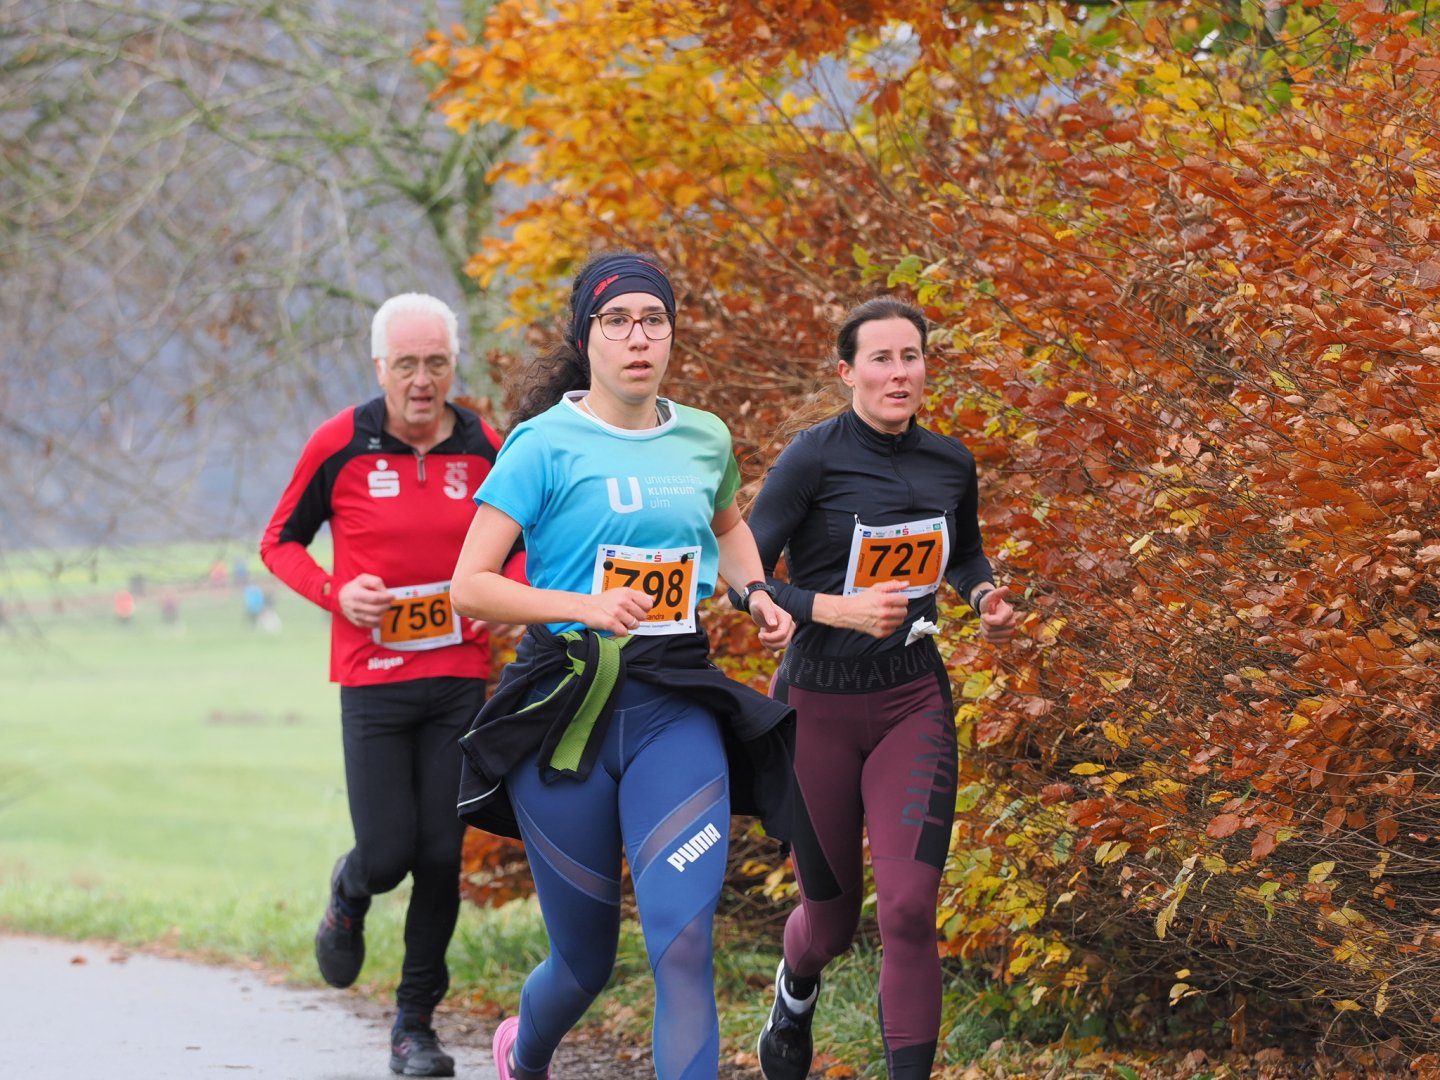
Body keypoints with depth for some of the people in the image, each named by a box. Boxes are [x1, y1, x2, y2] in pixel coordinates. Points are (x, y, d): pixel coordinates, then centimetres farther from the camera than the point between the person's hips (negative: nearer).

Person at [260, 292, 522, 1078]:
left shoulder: (484, 450, 1)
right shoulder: (340, 445, -5)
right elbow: (280, 542, 5)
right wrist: (336, 593, -12)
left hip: (459, 680, 2)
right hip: (373, 683, -2)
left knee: (441, 857, 0)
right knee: (387, 853, -6)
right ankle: (349, 897, 33)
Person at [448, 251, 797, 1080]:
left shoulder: (705, 440, 8)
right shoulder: (547, 444, -7)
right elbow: (471, 586, -10)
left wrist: (757, 593, 12)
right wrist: (586, 607, -23)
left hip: (675, 710, 3)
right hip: (565, 709, -3)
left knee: (684, 941, -16)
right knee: (587, 962, 9)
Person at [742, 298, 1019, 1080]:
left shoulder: (950, 463, 3)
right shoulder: (814, 458, -13)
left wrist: (986, 597, 2)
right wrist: (836, 610, -26)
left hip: (913, 705, 2)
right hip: (819, 709, -2)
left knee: (908, 907, -16)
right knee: (832, 916, 12)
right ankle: (795, 991, 49)